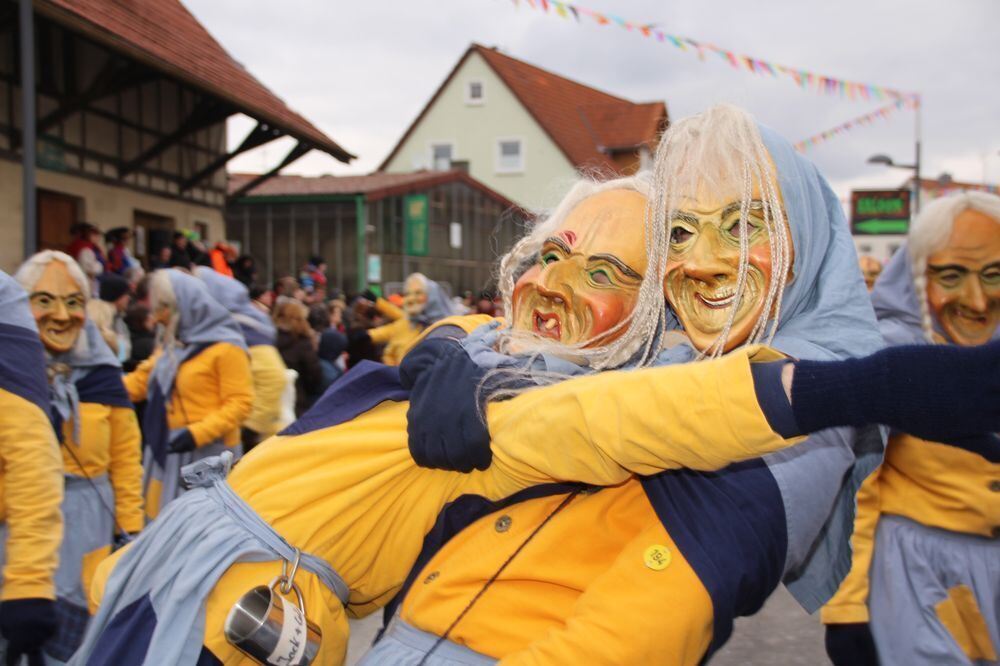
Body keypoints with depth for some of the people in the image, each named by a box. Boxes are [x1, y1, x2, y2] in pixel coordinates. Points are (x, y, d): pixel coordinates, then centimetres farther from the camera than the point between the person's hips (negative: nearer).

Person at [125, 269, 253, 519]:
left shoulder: (226, 347, -9)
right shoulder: (171, 346, 16)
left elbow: (240, 403, -14)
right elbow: (138, 383, 15)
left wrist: (197, 433, -22)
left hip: (206, 455, -8)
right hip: (169, 453, 8)